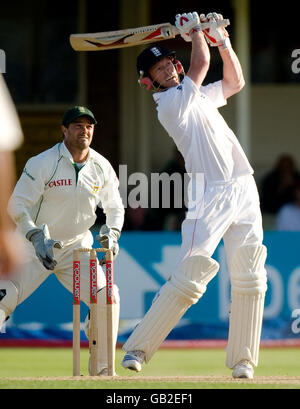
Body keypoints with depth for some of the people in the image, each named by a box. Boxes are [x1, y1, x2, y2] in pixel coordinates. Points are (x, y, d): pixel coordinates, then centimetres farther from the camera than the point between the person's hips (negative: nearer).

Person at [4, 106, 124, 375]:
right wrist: (37, 238, -29)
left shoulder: (103, 168, 0)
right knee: (4, 299, -18)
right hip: (35, 247, -4)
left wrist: (111, 233, -8)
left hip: (77, 248, 4)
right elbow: (18, 204, -16)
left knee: (107, 297, -11)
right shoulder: (42, 163, -15)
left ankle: (103, 365, 3)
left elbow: (115, 208, 13)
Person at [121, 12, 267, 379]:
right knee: (188, 278, -13)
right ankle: (137, 349, -6)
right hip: (212, 196, -7)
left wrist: (222, 40, 18)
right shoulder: (169, 104, -5)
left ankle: (243, 359, 5)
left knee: (249, 280, 0)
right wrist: (193, 30, 8)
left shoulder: (199, 96, 21)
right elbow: (201, 65, -8)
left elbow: (235, 81, 29)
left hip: (244, 191, 7)